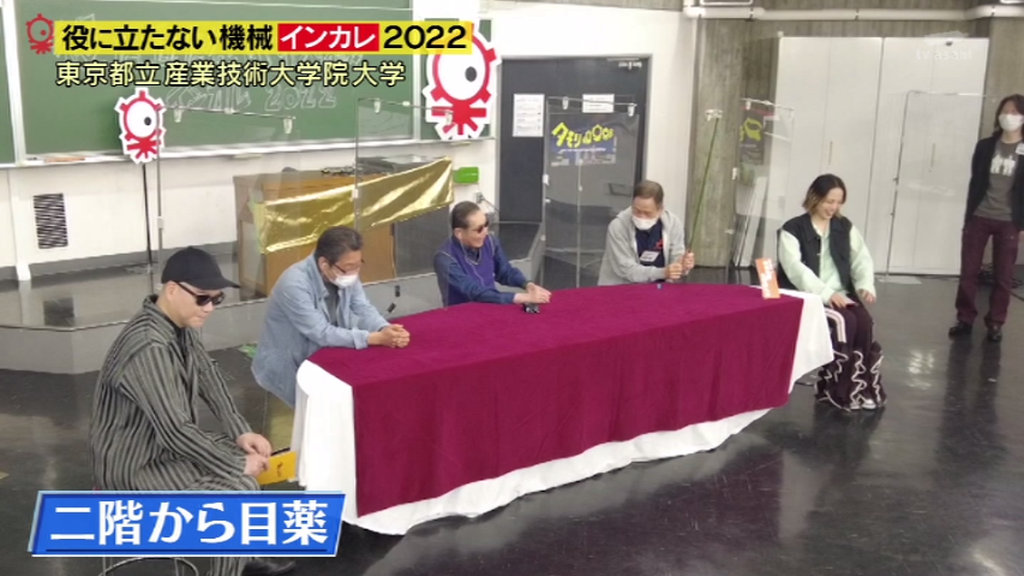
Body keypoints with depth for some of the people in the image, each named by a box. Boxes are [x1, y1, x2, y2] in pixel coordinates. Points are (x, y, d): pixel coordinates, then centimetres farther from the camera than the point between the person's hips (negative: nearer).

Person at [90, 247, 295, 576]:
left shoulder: (181, 325, -2)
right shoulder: (149, 348, -32)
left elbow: (209, 379, 9)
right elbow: (176, 431, -32)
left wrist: (241, 432, -2)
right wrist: (237, 465, -21)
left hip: (164, 442, 10)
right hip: (133, 466, -10)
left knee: (251, 453, 11)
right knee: (240, 488, -19)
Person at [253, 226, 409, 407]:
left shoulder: (345, 274, -9)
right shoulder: (294, 285, -31)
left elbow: (364, 309, -8)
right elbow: (322, 334, -31)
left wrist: (386, 330, -31)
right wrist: (376, 338, -36)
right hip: (288, 367, -7)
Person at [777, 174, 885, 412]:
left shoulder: (845, 227, 14)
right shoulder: (793, 229, -3)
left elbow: (862, 259, 11)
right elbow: (795, 269, -15)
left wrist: (866, 285, -10)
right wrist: (826, 293, -26)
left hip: (842, 295, 5)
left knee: (865, 322, -25)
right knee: (846, 321, -29)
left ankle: (861, 387, -11)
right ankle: (835, 389, -16)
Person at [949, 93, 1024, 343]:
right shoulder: (985, 146, 5)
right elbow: (975, 182, 7)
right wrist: (968, 216, 4)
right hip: (979, 217, 2)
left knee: (1003, 276, 5)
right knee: (968, 271, 3)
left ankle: (995, 323, 16)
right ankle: (965, 318, 14)